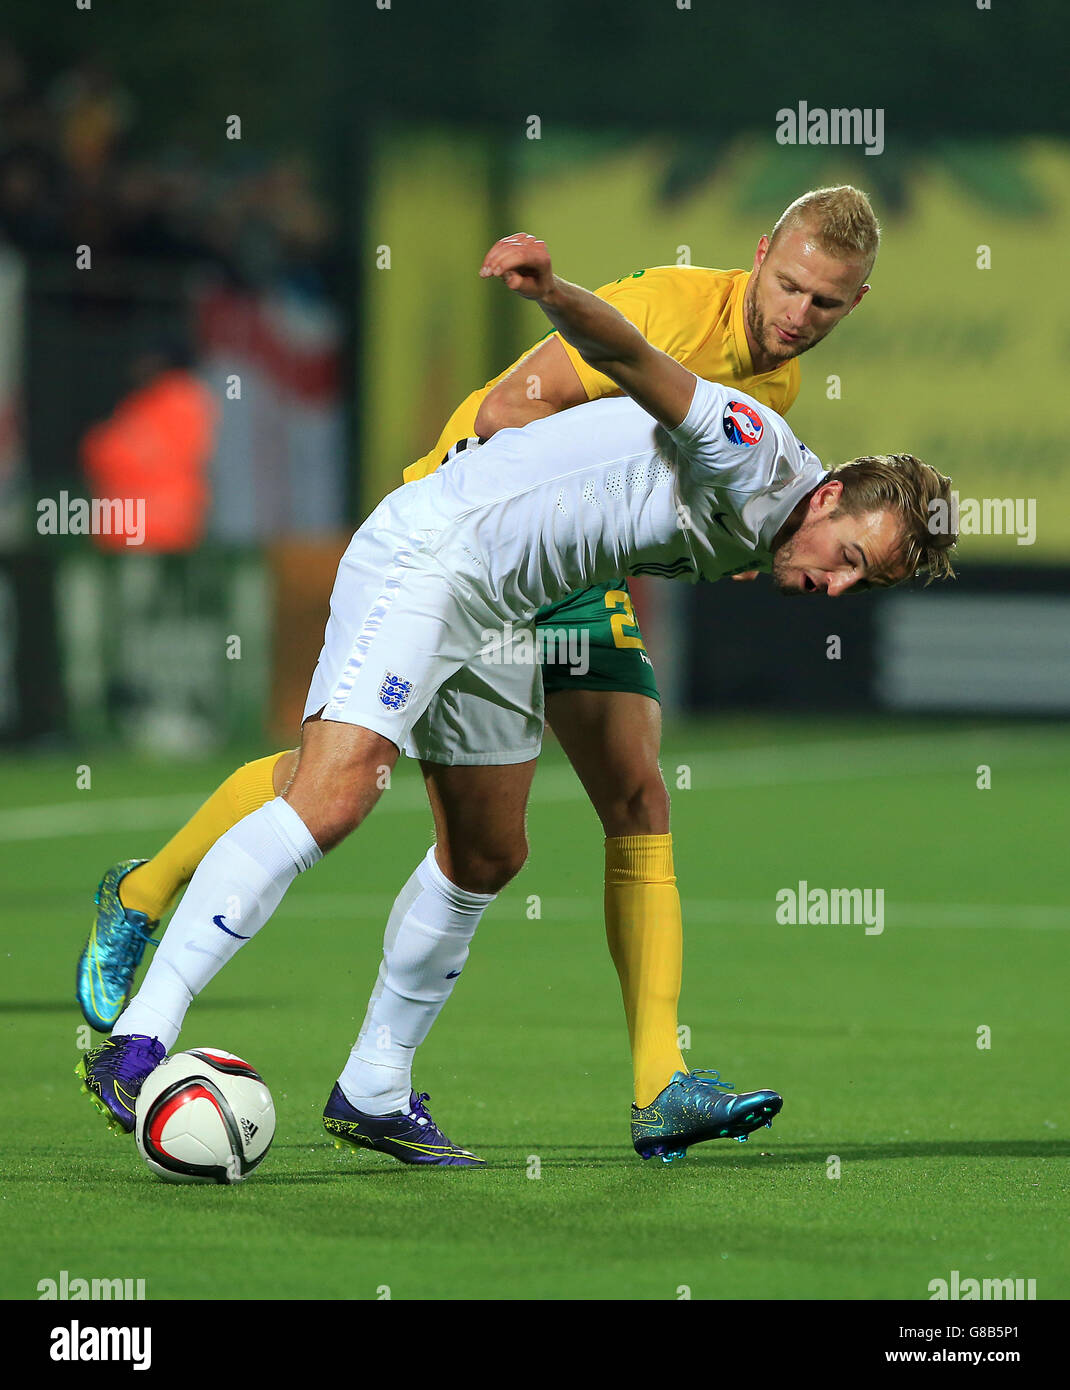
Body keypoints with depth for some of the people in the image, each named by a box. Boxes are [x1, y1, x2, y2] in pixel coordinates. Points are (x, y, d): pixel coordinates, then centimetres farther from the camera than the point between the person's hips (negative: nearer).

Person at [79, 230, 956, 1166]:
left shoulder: (742, 544, 11)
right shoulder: (756, 456, -17)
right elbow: (633, 360, -32)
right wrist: (552, 289, -47)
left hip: (502, 613, 10)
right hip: (428, 554, -10)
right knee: (330, 800, -21)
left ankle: (374, 1095, 20)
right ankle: (137, 1044, -25)